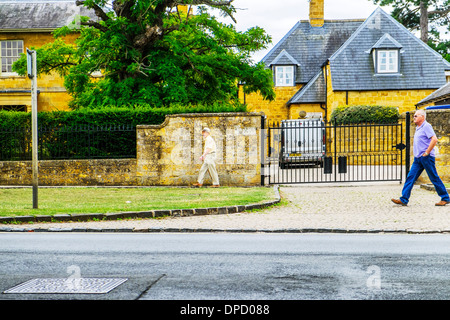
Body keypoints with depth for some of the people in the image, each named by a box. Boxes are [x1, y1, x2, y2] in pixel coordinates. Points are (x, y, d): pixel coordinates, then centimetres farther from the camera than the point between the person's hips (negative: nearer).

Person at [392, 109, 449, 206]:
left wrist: (427, 152, -19)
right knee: (410, 177, 1)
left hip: (426, 157, -9)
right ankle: (403, 200, -1)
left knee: (434, 178, -1)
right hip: (418, 158, 9)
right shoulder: (418, 128, 18)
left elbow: (434, 139, -21)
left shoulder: (426, 126, -10)